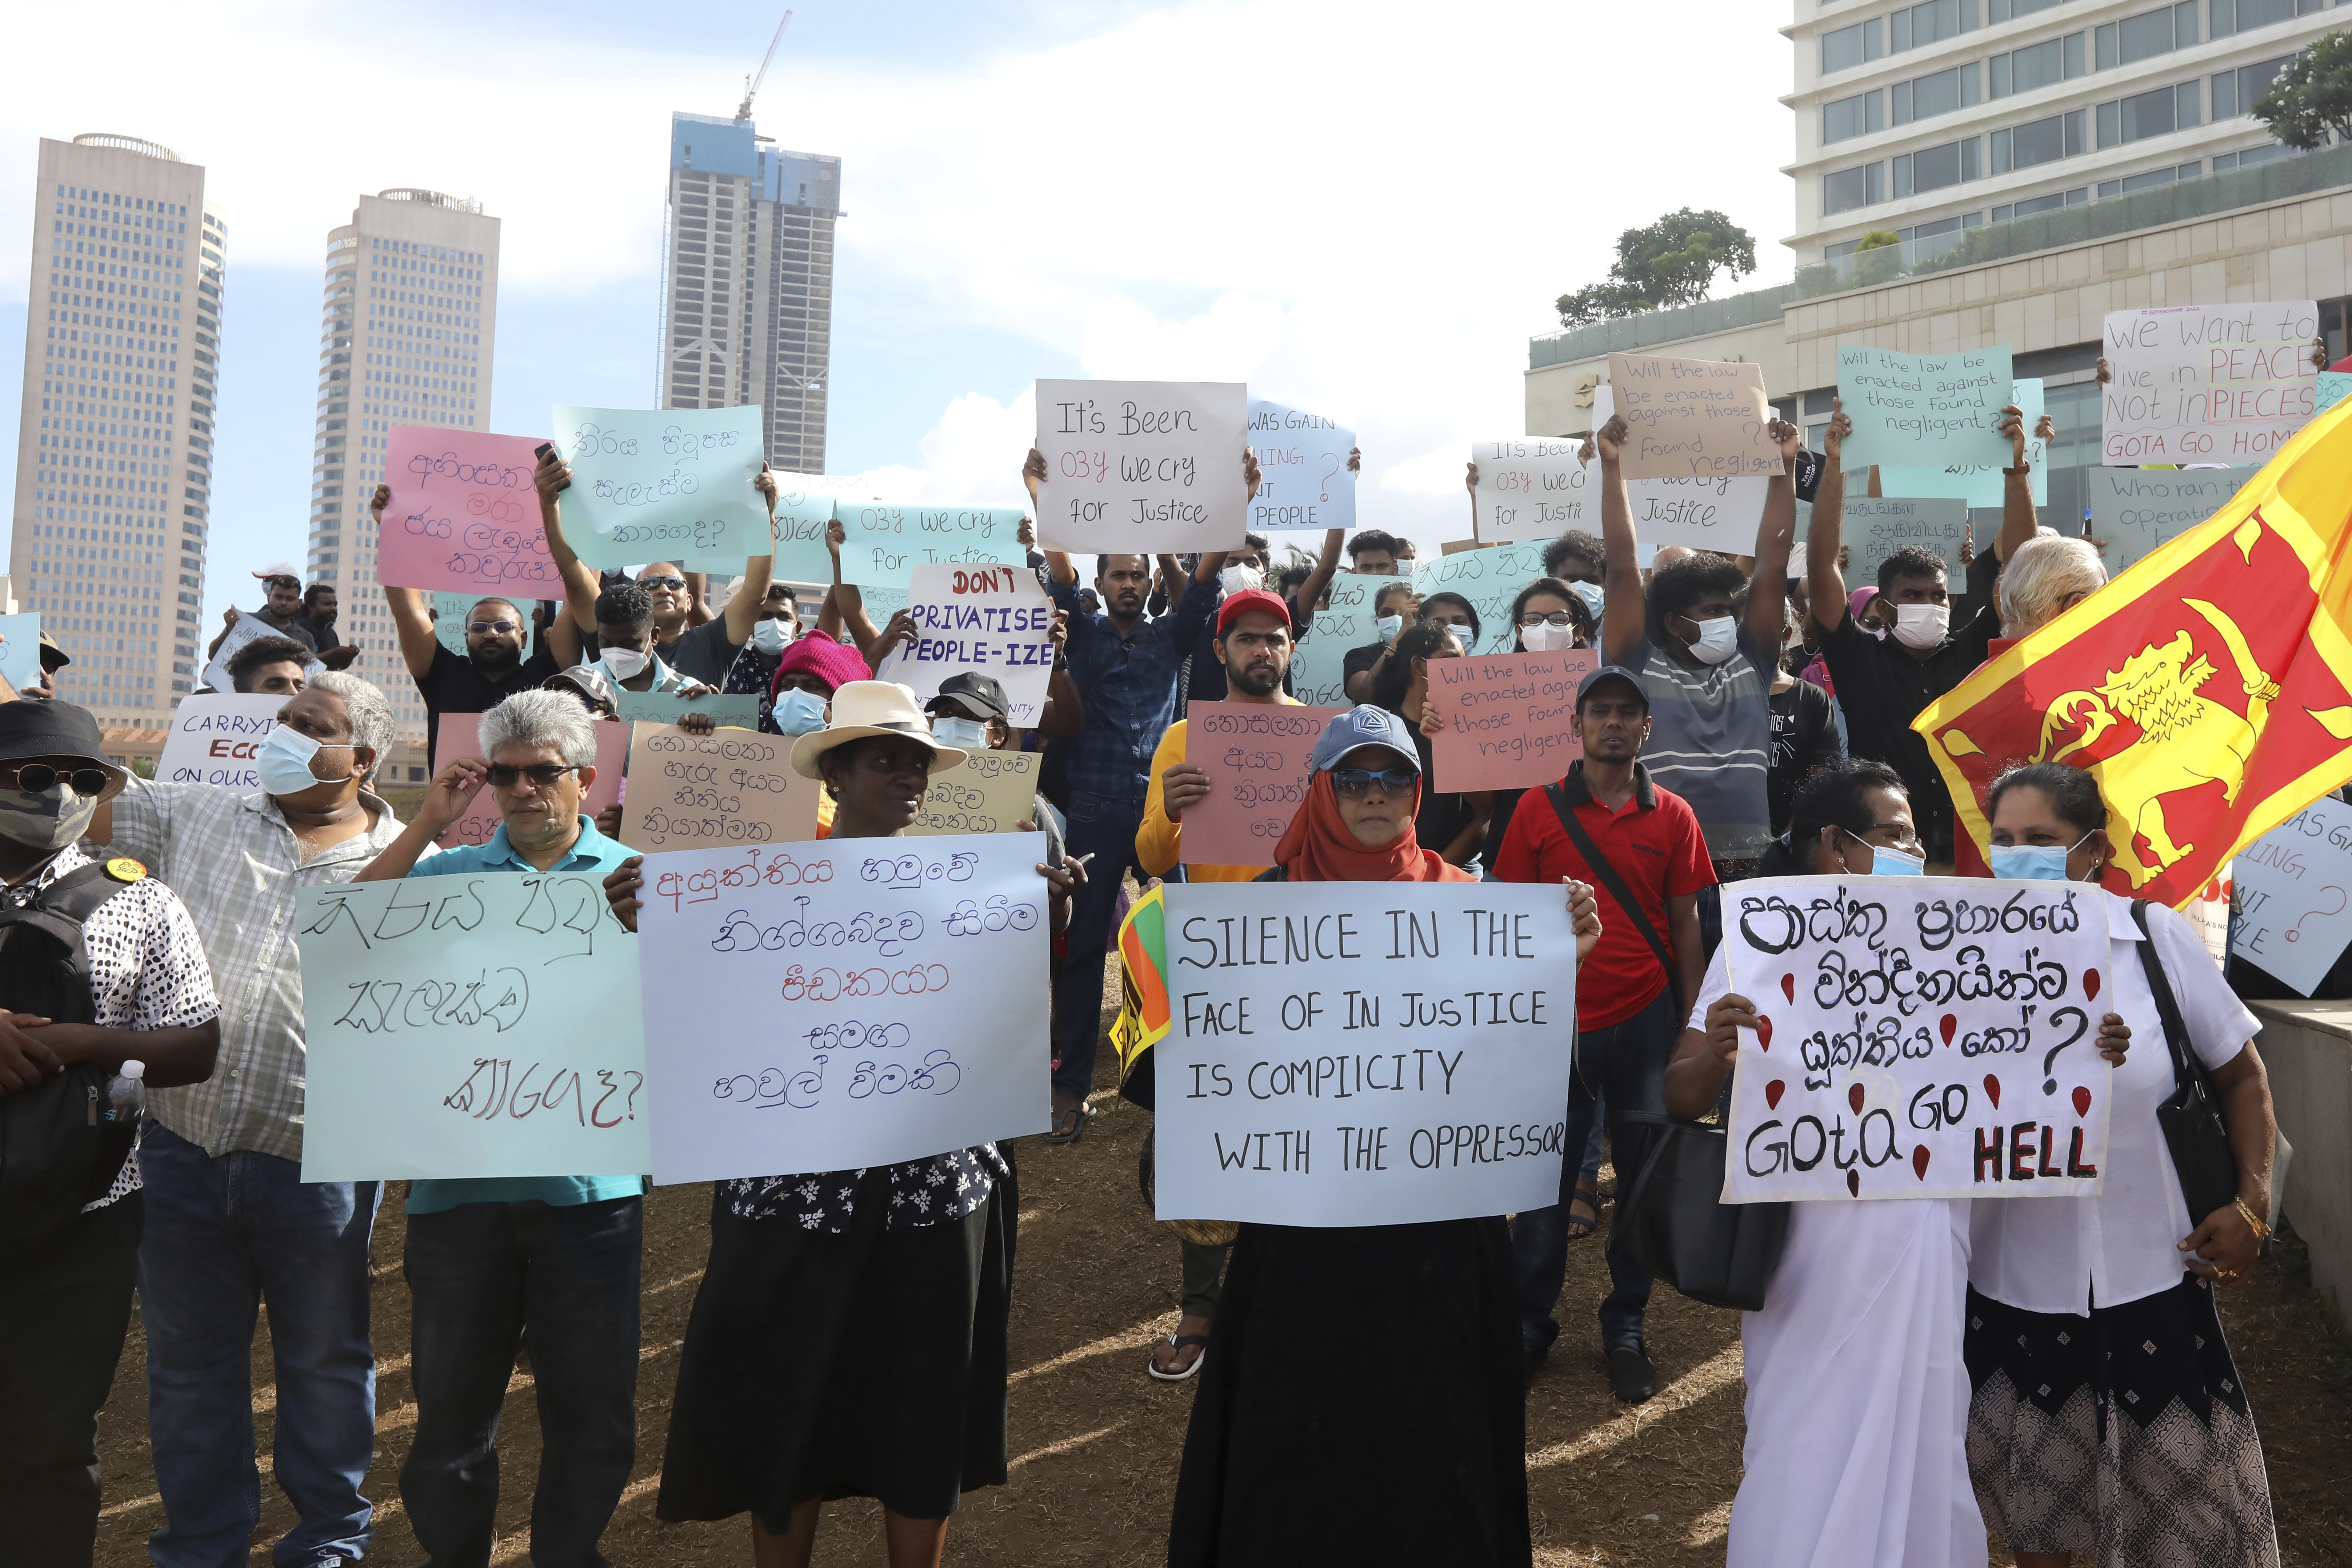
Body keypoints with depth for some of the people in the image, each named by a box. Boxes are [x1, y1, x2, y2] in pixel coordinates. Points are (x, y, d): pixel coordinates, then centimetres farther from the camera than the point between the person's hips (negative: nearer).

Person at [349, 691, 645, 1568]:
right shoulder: (447, 875, 9)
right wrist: (426, 826, -5)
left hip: (589, 1180, -1)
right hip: (460, 1176, 1)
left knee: (593, 1414, 8)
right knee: (451, 1406, 13)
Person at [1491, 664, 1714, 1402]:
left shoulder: (1672, 817, 4)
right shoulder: (1538, 810, 2)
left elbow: (1685, 924, 7)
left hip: (1645, 1021, 1)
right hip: (1561, 1021, -1)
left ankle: (1626, 1330, 21)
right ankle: (1529, 1326, 17)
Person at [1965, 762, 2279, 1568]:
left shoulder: (2158, 938, -6)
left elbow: (2241, 1078, 4)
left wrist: (2251, 1205, -2)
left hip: (2150, 1271, -1)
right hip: (2014, 1279, 1)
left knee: (2179, 1476, 12)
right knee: (2032, 1487, 17)